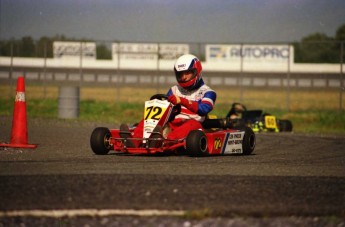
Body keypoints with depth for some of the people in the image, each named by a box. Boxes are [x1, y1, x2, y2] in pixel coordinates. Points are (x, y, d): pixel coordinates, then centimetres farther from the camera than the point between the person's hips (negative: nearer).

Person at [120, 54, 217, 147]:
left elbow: (204, 109, -10)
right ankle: (134, 140, -48)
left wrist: (182, 101, -21)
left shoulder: (206, 92, 10)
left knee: (193, 124, -38)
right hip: (172, 124, 5)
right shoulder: (174, 90, 27)